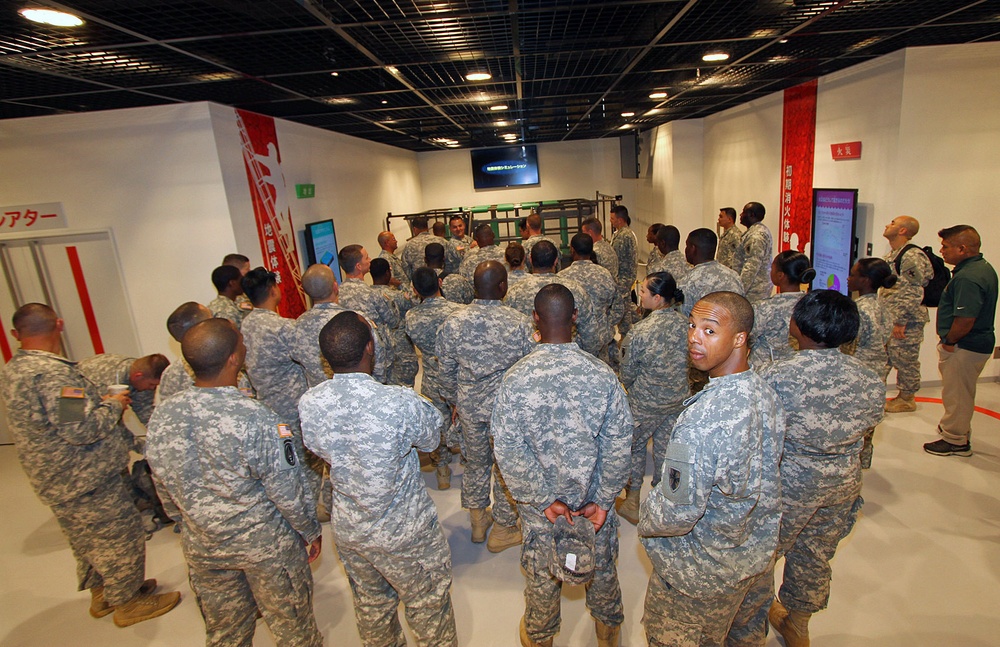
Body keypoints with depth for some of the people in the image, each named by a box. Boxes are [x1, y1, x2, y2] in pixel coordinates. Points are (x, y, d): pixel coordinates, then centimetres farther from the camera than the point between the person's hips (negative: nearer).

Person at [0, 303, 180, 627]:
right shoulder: (53, 373, -28)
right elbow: (81, 430, -30)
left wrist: (98, 401, 13)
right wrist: (113, 405, -15)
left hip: (53, 480, 10)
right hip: (84, 480, -10)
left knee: (86, 539, 25)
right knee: (120, 536, 8)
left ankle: (101, 593, 43)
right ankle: (127, 601, 23)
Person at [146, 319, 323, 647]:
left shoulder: (161, 417, -13)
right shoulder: (256, 419, -30)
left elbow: (166, 490, 2)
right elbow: (288, 491, -20)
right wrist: (310, 531, -1)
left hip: (202, 548, 5)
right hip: (266, 546, -5)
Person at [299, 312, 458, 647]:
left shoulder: (307, 405, -19)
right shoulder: (401, 403, -33)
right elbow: (431, 440, -13)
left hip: (347, 529, 5)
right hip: (404, 531, -5)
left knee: (370, 601, 31)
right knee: (427, 604, 23)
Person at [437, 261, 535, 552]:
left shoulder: (452, 323, -11)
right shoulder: (520, 323, -18)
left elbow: (446, 371, 0)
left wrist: (454, 400, 16)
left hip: (469, 406, 3)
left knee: (475, 462, 23)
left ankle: (477, 520, 43)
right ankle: (504, 529, 34)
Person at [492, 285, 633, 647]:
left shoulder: (516, 378, -21)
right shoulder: (602, 375, -20)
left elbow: (507, 451, -19)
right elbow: (619, 445, -15)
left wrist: (544, 499, -11)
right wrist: (602, 500, -5)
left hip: (539, 503, 0)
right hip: (594, 497, 1)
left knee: (542, 575, 24)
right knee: (601, 566, 28)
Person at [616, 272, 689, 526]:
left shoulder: (639, 331, -26)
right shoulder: (686, 324, -11)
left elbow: (627, 374, -13)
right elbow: (688, 362, 4)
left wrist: (628, 385, 8)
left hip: (646, 403, -5)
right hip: (678, 399, 5)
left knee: (634, 447, 17)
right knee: (665, 448, 20)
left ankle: (633, 503, 31)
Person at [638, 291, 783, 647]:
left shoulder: (701, 419, -39)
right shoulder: (765, 391, -12)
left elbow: (678, 514, -30)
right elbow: (761, 477, 3)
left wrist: (645, 519, -9)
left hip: (701, 569, -7)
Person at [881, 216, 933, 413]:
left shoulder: (913, 256, -16)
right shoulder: (891, 254, 14)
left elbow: (913, 293, -20)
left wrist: (901, 321, -20)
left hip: (906, 322, -9)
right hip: (888, 319, 9)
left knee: (905, 359, 2)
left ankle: (907, 399, 16)